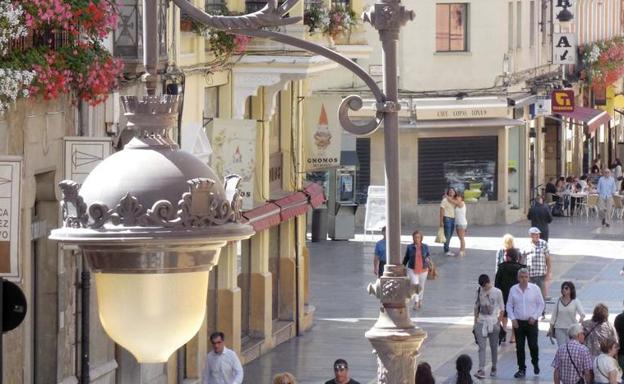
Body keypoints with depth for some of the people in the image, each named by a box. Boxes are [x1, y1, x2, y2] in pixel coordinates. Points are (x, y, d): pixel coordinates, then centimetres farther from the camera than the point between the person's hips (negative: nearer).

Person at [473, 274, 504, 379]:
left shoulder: (497, 292, -5)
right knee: (482, 346, -8)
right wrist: (475, 320, 8)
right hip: (481, 322, 1)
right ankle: (481, 369, -15)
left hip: (493, 322, -1)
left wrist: (499, 322, -3)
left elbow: (502, 308, 1)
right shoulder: (479, 291, 3)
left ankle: (494, 368, 27)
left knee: (494, 346, 10)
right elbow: (476, 306, 11)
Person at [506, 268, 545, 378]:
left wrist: (534, 317, -7)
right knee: (519, 347, 2)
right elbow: (509, 306, 8)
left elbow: (541, 304, 3)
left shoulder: (535, 288, -1)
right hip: (518, 322, 1)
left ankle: (535, 363, 26)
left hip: (531, 322, -1)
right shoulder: (513, 289, 3)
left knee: (533, 345, -2)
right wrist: (513, 319, -3)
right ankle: (521, 369, 11)